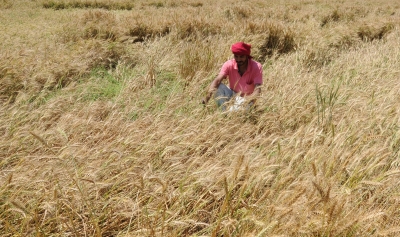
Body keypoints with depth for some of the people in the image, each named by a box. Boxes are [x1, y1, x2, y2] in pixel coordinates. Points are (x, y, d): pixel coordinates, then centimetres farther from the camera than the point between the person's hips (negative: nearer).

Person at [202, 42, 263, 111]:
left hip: (246, 98, -3)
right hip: (232, 94, 3)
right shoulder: (229, 64, -15)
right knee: (217, 86, -27)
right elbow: (217, 80, -28)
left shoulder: (257, 67, -20)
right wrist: (208, 96, -48)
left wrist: (250, 99, -52)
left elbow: (257, 89, -29)